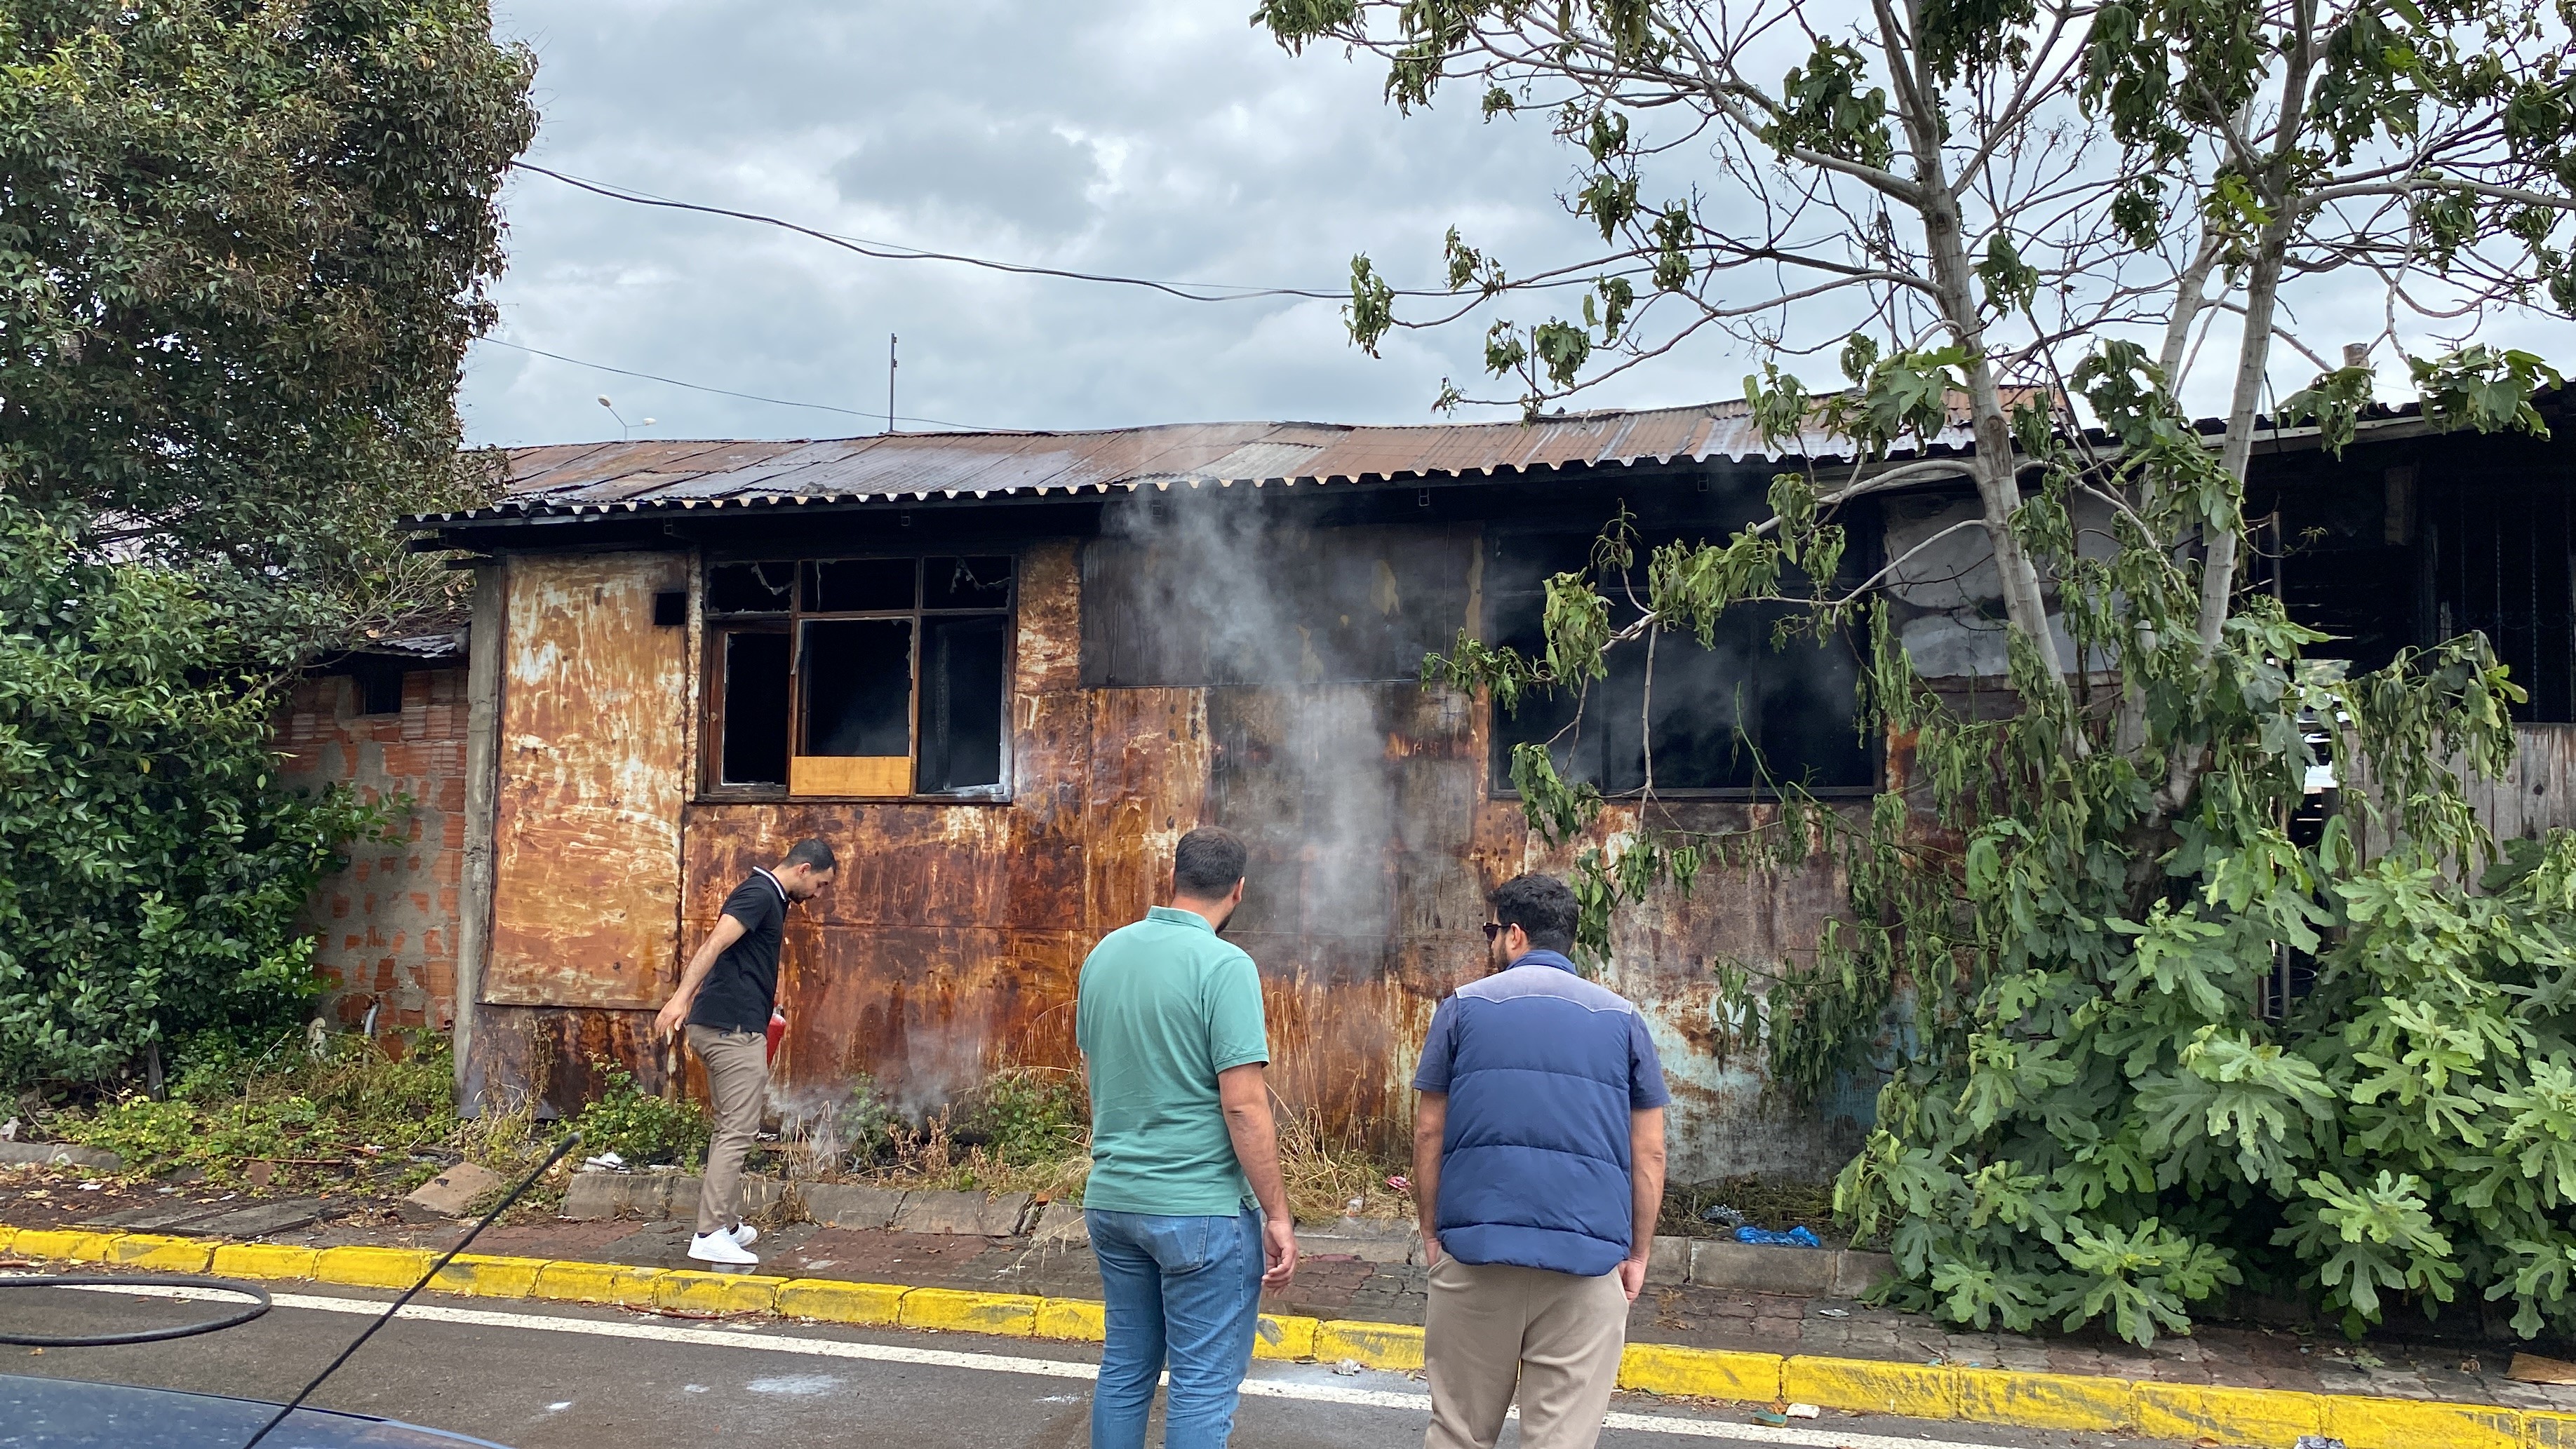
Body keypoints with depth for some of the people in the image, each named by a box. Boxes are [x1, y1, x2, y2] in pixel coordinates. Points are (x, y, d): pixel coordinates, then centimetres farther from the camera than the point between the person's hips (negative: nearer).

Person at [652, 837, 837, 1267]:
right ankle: (709, 1235, -8)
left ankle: (727, 1223, 24)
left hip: (721, 1027, 10)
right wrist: (681, 996, -36)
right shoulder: (759, 894, -12)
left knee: (731, 1129, 16)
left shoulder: (771, 898, 18)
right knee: (738, 1132, -9)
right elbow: (714, 944, -26)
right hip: (734, 1028, -10)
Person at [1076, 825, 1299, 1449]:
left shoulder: (1104, 952, 5)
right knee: (1203, 1386, 3)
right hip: (1200, 1209, -7)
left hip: (1111, 1200, 7)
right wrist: (1277, 1216, -12)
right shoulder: (1224, 965, -16)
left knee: (1125, 1368, 17)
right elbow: (1244, 1104, -18)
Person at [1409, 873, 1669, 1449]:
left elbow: (1428, 1132, 4)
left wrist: (1430, 1231, 12)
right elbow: (1649, 1151, 6)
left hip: (1474, 1249, 0)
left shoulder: (1464, 1007, 6)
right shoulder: (1623, 1018, 8)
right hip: (1588, 1256, 0)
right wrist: (1639, 1254, 12)